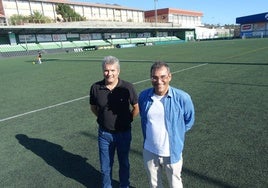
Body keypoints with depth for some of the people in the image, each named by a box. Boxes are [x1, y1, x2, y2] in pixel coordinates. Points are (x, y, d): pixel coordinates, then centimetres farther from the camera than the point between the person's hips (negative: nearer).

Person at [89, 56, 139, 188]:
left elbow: (136, 107, -3)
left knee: (124, 163, 21)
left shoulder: (127, 87, -16)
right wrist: (103, 118, 2)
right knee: (105, 166, 18)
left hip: (124, 133, -1)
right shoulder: (95, 88, -12)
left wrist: (127, 120, -1)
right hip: (104, 134, 1)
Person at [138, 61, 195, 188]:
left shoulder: (182, 98, -19)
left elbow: (189, 121, -1)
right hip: (149, 152, 3)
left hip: (172, 153, -2)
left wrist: (175, 134, 2)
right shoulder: (143, 96, -9)